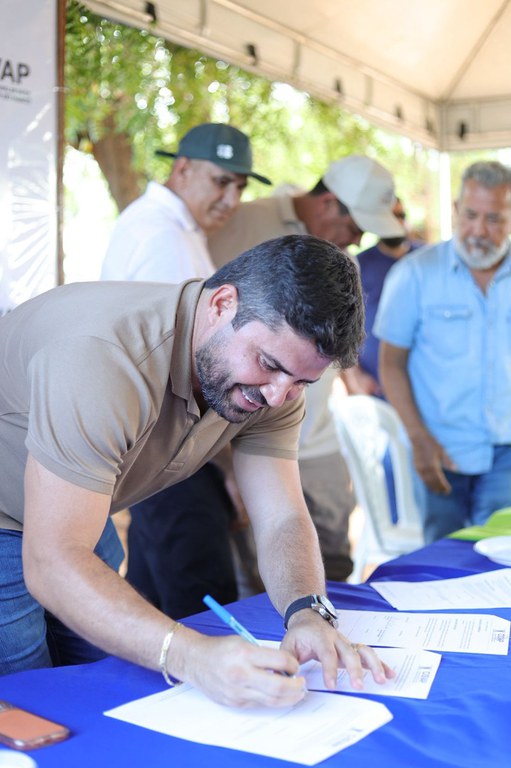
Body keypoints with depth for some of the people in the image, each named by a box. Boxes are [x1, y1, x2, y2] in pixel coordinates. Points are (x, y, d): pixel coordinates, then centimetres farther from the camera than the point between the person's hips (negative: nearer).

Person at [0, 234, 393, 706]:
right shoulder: (102, 355, -37)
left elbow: (282, 520, -13)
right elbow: (52, 564, -39)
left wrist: (308, 615, -33)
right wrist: (192, 655, -50)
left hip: (65, 522, 7)